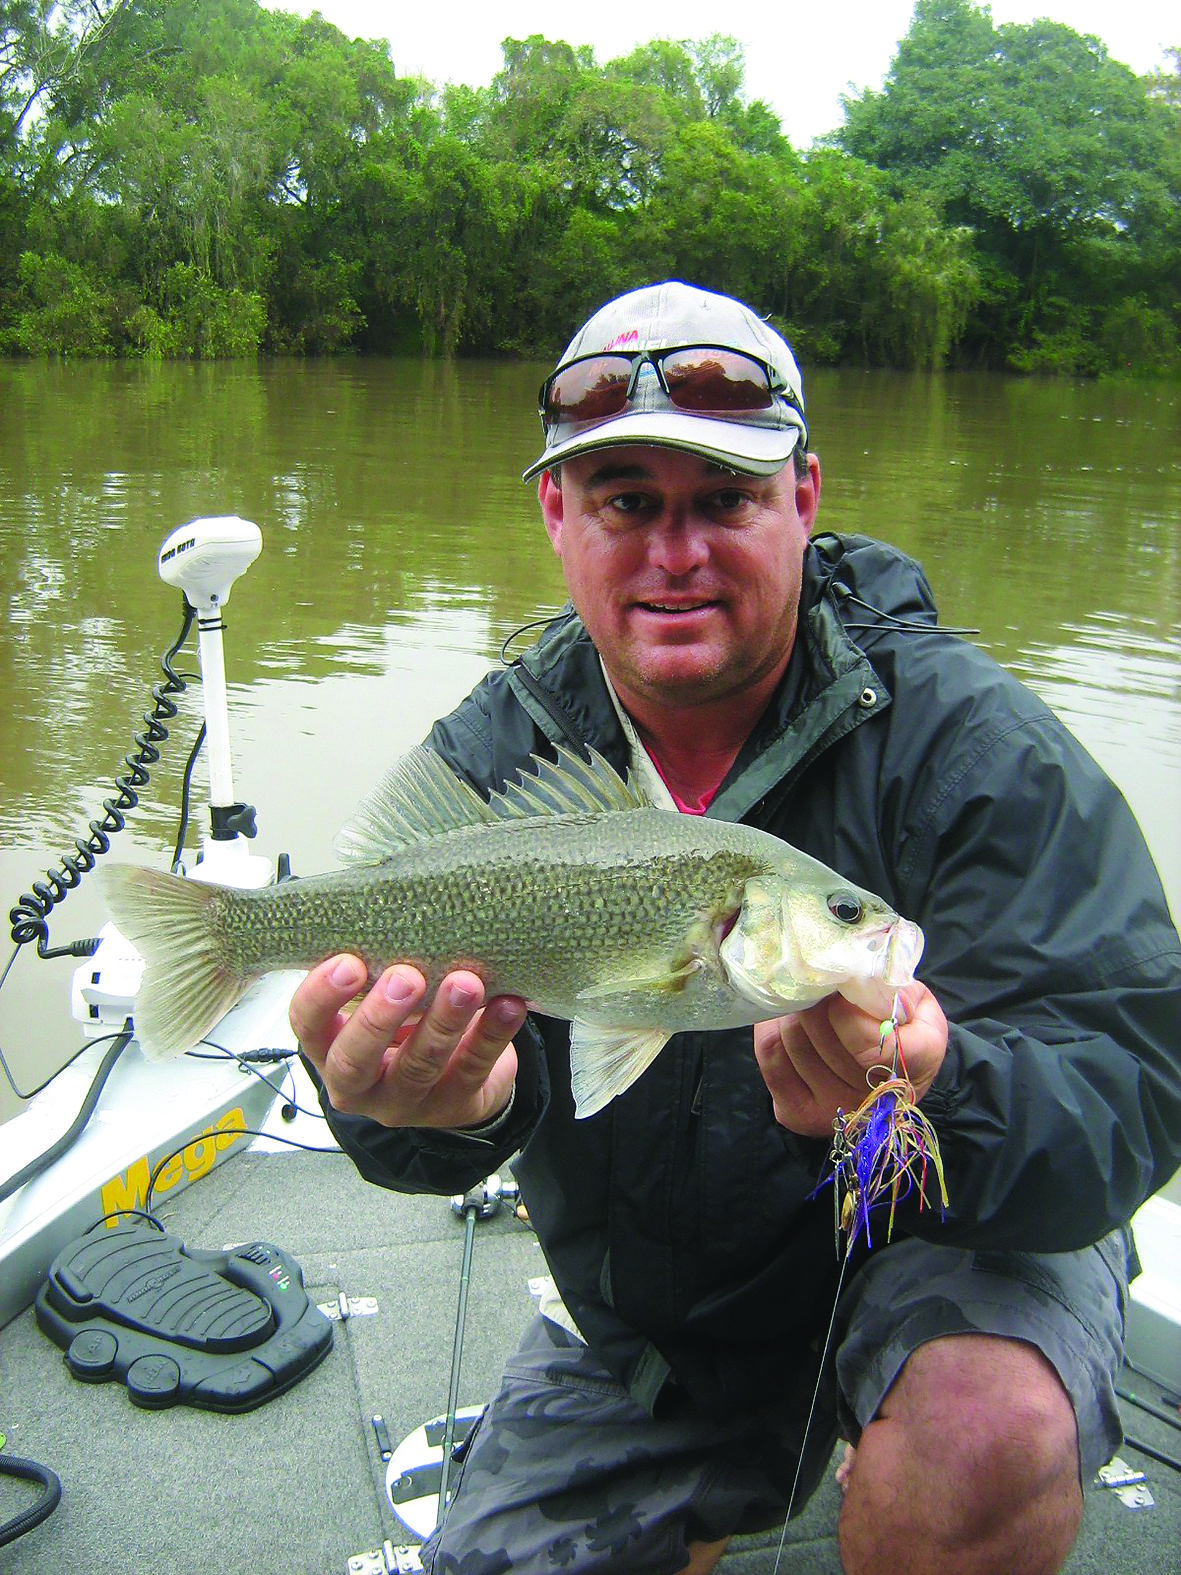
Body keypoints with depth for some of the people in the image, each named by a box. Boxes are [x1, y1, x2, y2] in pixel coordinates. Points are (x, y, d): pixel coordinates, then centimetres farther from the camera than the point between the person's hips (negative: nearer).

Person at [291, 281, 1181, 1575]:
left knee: (982, 1445, -34)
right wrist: (441, 1106, -44)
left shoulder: (958, 733, -21)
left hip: (945, 1240, -3)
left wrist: (935, 1099, -48)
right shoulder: (490, 757, -9)